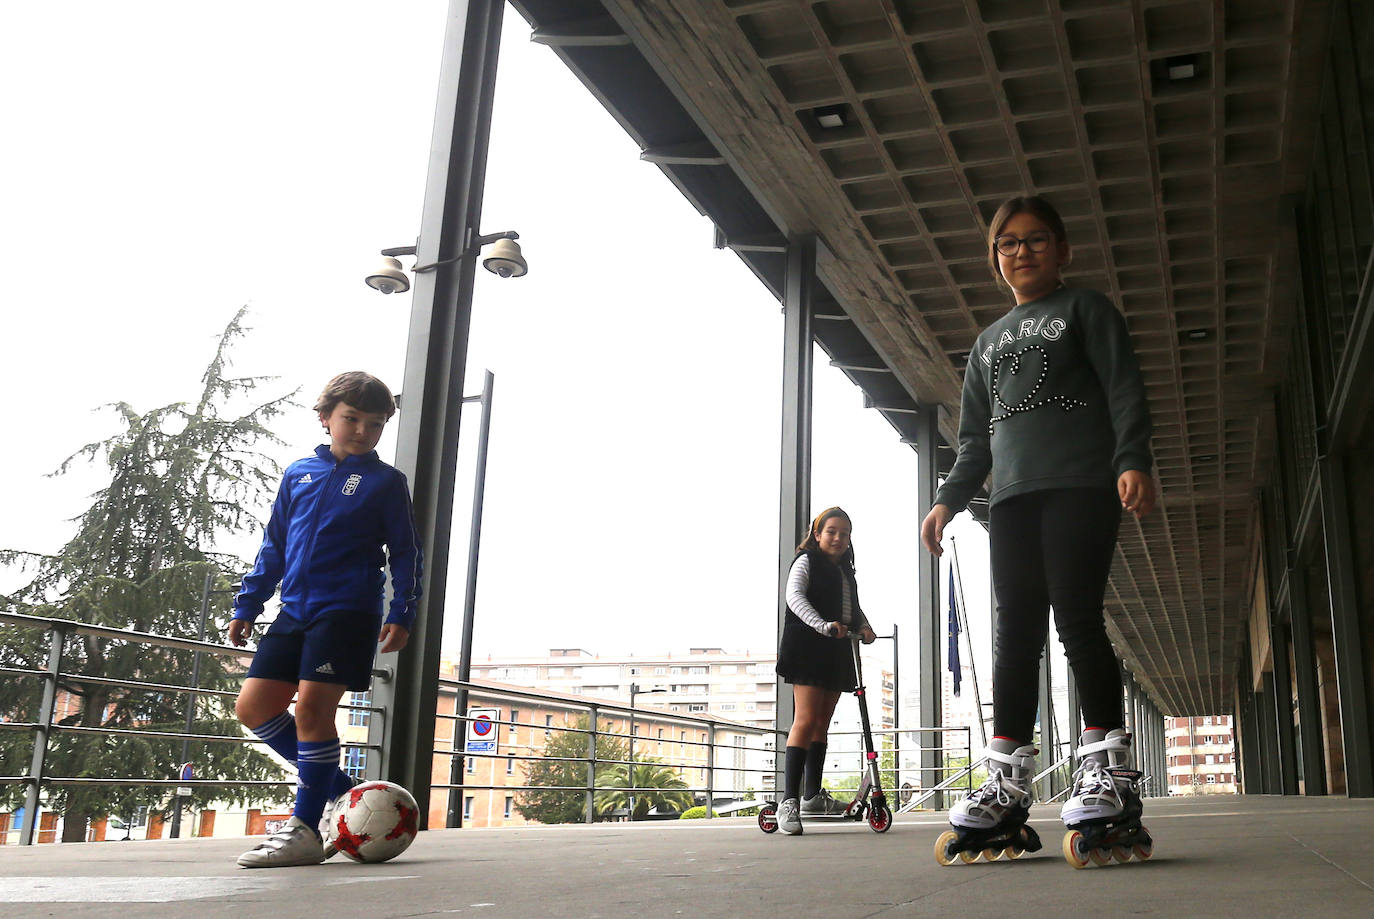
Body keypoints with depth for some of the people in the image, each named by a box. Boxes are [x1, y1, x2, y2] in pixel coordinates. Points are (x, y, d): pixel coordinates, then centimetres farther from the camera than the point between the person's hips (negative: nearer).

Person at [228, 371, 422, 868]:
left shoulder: (385, 481, 3)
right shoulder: (298, 473, 14)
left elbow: (406, 553, 2)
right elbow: (273, 546, 19)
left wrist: (402, 615, -7)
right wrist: (247, 604, 16)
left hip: (347, 612, -6)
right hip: (295, 612, 6)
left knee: (312, 706, -12)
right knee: (253, 706, 2)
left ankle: (305, 830, -1)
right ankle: (340, 787, 14)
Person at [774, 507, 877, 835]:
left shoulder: (845, 572, 22)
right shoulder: (806, 562, -1)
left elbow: (854, 607, 22)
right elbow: (795, 596, -16)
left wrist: (864, 628, -1)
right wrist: (823, 625, -30)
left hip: (837, 653, 8)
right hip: (807, 648, -8)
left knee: (822, 723, 10)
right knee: (806, 721, -17)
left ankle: (813, 795, 18)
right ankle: (789, 801, -20)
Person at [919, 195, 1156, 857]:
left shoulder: (1085, 309, 13)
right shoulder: (989, 341, 27)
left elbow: (1124, 389, 1)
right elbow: (975, 439, 26)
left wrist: (1134, 462, -15)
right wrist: (949, 500, 14)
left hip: (1081, 485, -4)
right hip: (1011, 498, 5)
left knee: (1077, 618, -13)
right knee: (1016, 632, -2)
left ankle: (1103, 770, -7)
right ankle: (1008, 783, -3)